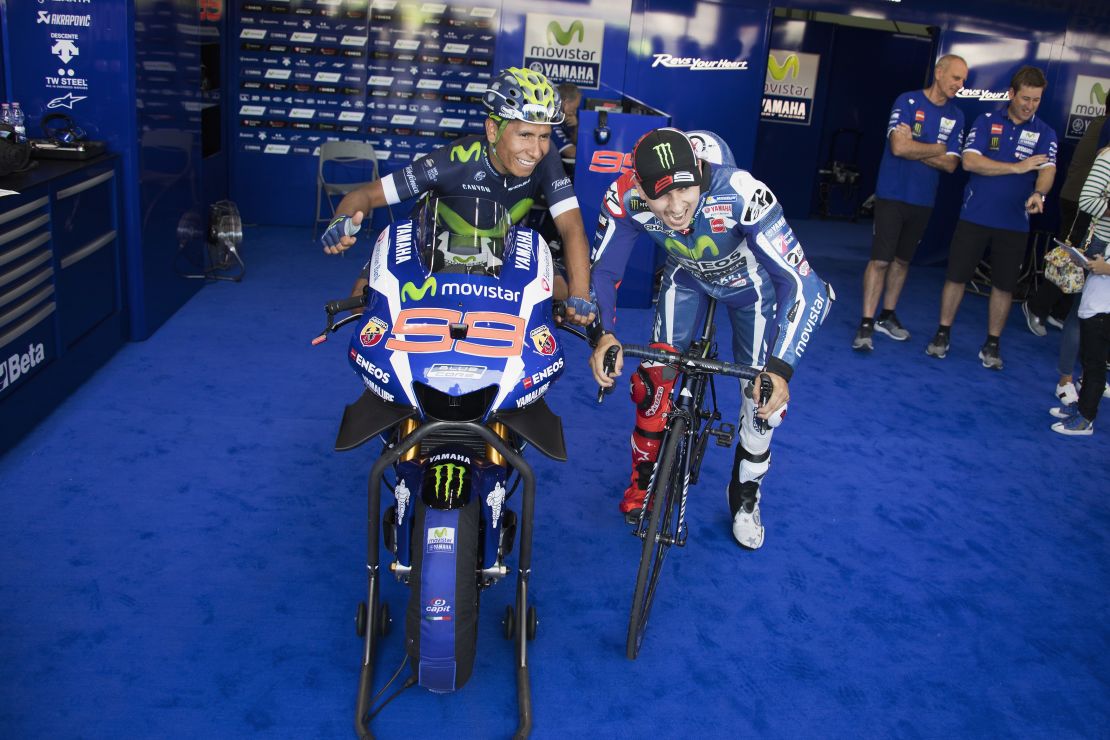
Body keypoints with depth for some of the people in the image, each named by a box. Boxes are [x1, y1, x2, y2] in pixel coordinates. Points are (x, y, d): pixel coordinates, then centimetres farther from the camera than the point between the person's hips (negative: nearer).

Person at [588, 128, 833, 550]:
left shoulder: (741, 195, -44)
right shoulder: (625, 199, -35)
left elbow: (799, 282, -42)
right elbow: (602, 271, -22)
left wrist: (780, 368, -51)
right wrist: (602, 335, -40)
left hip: (749, 283, -2)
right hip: (686, 277, 2)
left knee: (764, 396, -4)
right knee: (654, 377, -8)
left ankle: (745, 498, 23)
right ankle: (644, 477, 19)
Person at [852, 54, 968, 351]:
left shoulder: (956, 116, 6)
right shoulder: (908, 101, -8)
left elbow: (950, 164, -1)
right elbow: (899, 146, -20)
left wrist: (914, 149, -11)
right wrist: (938, 149, -8)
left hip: (923, 200, 5)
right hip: (892, 194, -5)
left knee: (902, 259, 14)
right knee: (880, 259, -8)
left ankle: (887, 316, 25)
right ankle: (866, 324, -4)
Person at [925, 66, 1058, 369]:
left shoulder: (1044, 133, 3)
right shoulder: (987, 121, 0)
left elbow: (1048, 169, -12)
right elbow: (970, 161, -12)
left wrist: (1038, 193, -35)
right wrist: (1016, 167, -16)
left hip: (1014, 223, 1)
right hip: (975, 216, -1)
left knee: (1004, 285, 7)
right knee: (956, 275, 3)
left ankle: (991, 345, 20)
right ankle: (942, 335, 19)